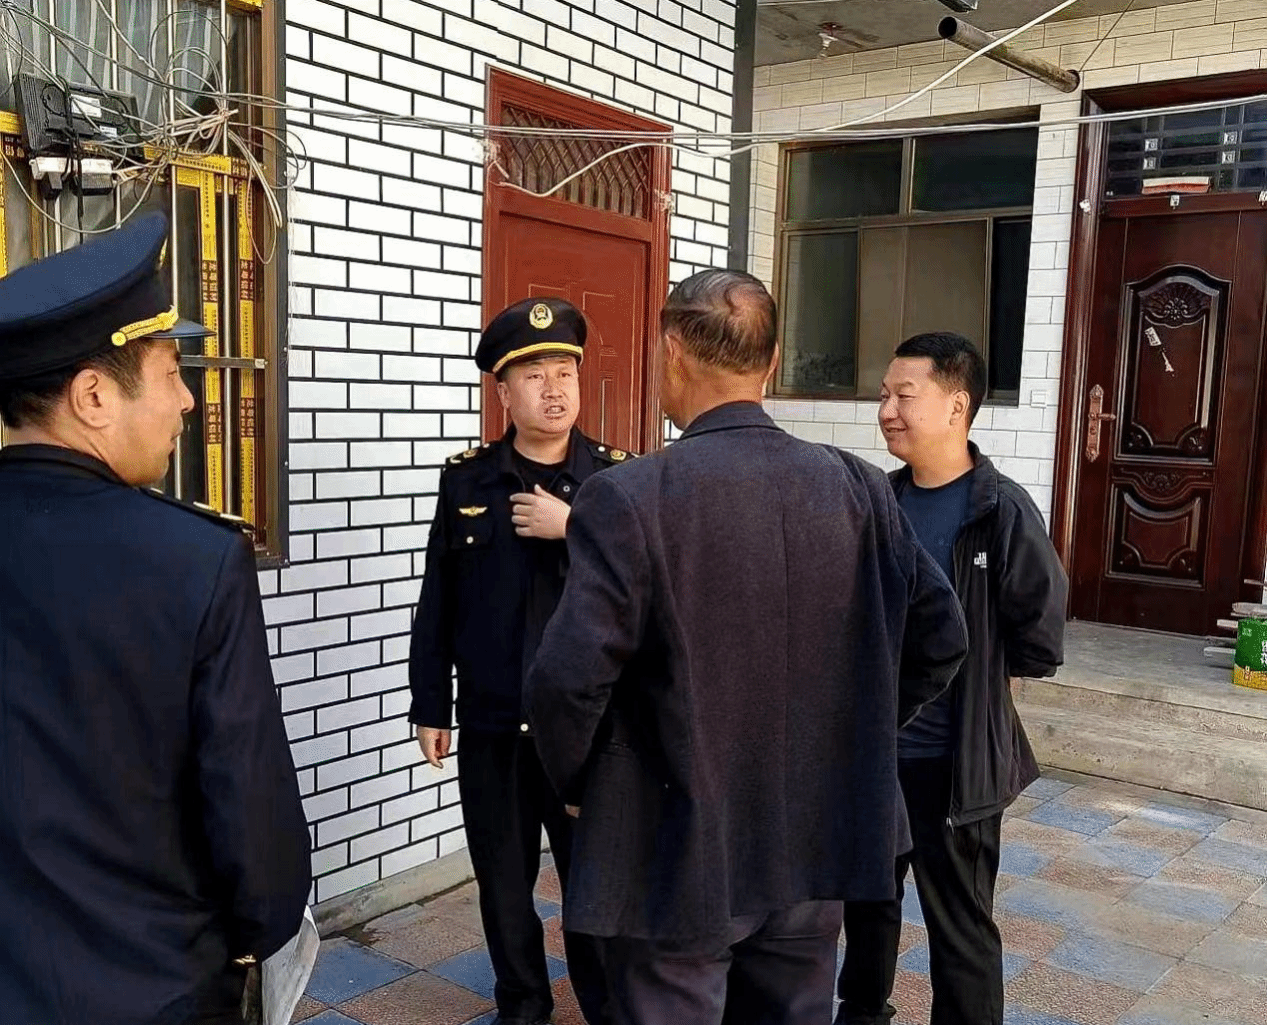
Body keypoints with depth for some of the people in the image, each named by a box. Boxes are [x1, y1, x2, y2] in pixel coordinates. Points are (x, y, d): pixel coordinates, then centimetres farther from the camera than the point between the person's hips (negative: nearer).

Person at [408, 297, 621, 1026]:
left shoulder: (619, 478, -3)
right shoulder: (465, 480, 1)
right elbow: (438, 603, 3)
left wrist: (574, 527, -21)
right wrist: (431, 706, 4)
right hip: (490, 723, 2)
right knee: (504, 881, 16)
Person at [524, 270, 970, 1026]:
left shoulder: (628, 498, -19)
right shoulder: (861, 490, -4)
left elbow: (569, 679, -22)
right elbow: (941, 641, 1)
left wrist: (576, 781, -2)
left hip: (677, 858, -4)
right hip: (814, 845, 5)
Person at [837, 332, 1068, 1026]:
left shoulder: (1002, 512, -16)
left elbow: (1039, 643, -15)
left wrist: (961, 664, -5)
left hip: (954, 760, -6)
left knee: (960, 928, 9)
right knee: (867, 898, 23)